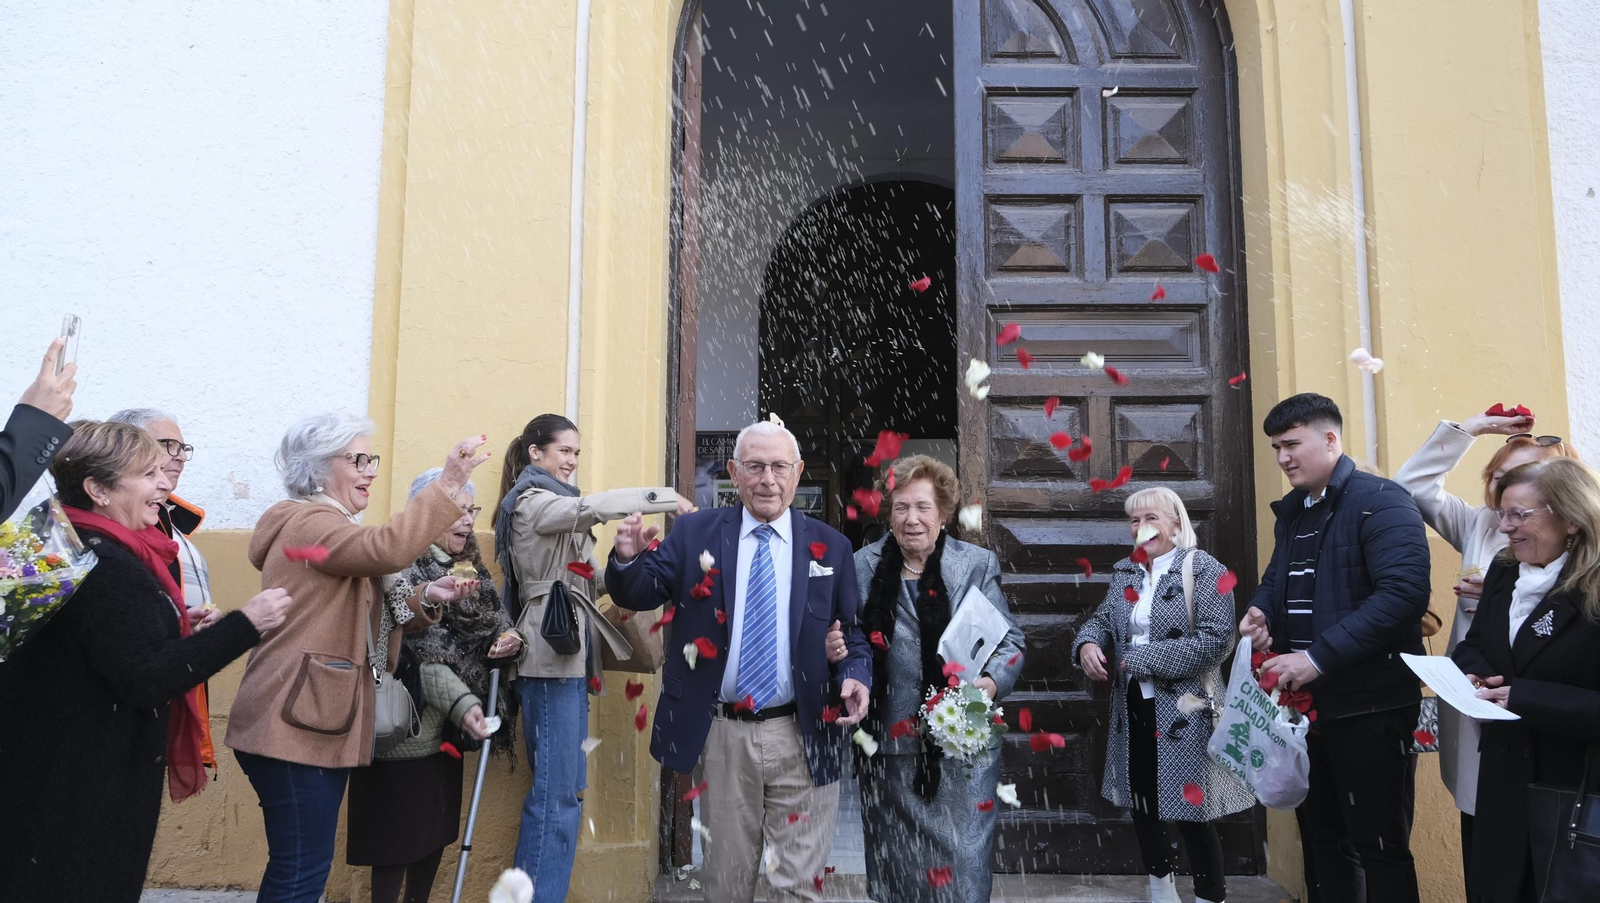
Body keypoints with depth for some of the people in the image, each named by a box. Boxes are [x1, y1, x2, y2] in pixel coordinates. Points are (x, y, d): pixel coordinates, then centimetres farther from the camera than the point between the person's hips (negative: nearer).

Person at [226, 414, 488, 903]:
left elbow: (361, 621, 21)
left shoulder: (326, 527, 22)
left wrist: (423, 600, 4)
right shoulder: (309, 523, -11)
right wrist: (449, 485, -34)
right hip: (296, 727, -11)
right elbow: (386, 550, -32)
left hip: (317, 724, 11)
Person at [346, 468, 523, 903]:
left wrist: (507, 637, -8)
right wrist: (460, 701, -33)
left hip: (447, 727, 8)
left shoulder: (469, 566, 10)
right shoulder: (402, 565, -14)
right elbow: (417, 649, -23)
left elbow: (490, 619, 16)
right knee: (399, 835, 1)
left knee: (438, 829, 16)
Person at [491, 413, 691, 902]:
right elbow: (592, 507, -24)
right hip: (551, 658, -9)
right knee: (557, 792, -10)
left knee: (565, 788, 10)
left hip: (571, 658, 9)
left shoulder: (554, 504, 23)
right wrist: (667, 498, -17)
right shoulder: (531, 501, -4)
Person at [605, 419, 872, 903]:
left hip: (803, 737, 0)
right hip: (722, 735, 1)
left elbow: (853, 633, 7)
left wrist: (855, 676, -13)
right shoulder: (693, 533, 1)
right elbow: (636, 595, 1)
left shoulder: (831, 546, 2)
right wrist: (629, 557, -21)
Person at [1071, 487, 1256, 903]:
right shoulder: (1124, 572, 10)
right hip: (1133, 705, 7)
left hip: (1184, 709, -6)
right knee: (1140, 799, 17)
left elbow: (1216, 640, -19)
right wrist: (1087, 643, -13)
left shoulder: (1204, 570, -10)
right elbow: (1103, 618, 11)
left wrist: (1145, 659, -19)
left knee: (1190, 807, 0)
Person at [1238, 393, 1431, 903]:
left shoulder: (1380, 502, -12)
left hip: (1369, 706, -8)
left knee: (1378, 845, 1)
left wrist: (1318, 657, -27)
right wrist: (1262, 611, 1)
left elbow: (1404, 592, -24)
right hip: (1305, 702, 8)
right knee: (1319, 836, 17)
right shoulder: (1290, 511, 13)